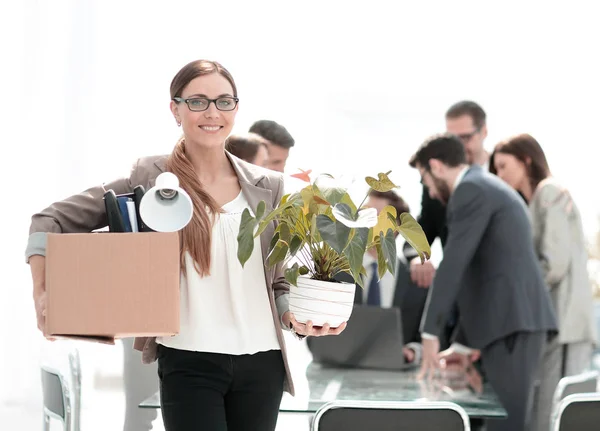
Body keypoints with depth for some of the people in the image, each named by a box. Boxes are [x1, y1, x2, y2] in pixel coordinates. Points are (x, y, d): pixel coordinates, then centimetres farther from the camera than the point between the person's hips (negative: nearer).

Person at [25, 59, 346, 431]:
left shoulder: (268, 187, 9)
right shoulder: (152, 178, -2)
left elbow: (278, 279, 14)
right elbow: (52, 221, 1)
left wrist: (296, 318, -5)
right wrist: (43, 293, -11)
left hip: (261, 362, 4)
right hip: (189, 362, -4)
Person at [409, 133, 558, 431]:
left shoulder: (471, 189, -6)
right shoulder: (489, 188, 26)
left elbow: (453, 264, -12)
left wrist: (430, 332, -8)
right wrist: (463, 343, 26)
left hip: (511, 322, -10)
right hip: (516, 320, 10)